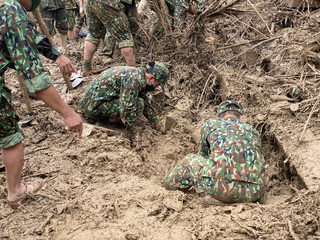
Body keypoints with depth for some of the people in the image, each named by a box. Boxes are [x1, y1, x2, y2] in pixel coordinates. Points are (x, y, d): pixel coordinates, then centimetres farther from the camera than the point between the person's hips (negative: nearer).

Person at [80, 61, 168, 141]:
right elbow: (126, 108, -28)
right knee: (138, 104, -22)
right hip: (94, 106, -10)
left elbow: (146, 102, 17)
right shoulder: (133, 79, -25)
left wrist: (156, 124, 23)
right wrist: (134, 131, -14)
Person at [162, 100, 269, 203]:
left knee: (189, 162, 24)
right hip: (255, 193, 3)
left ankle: (167, 185, 45)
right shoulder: (252, 130, 28)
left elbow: (203, 155, 37)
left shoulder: (210, 125, 20)